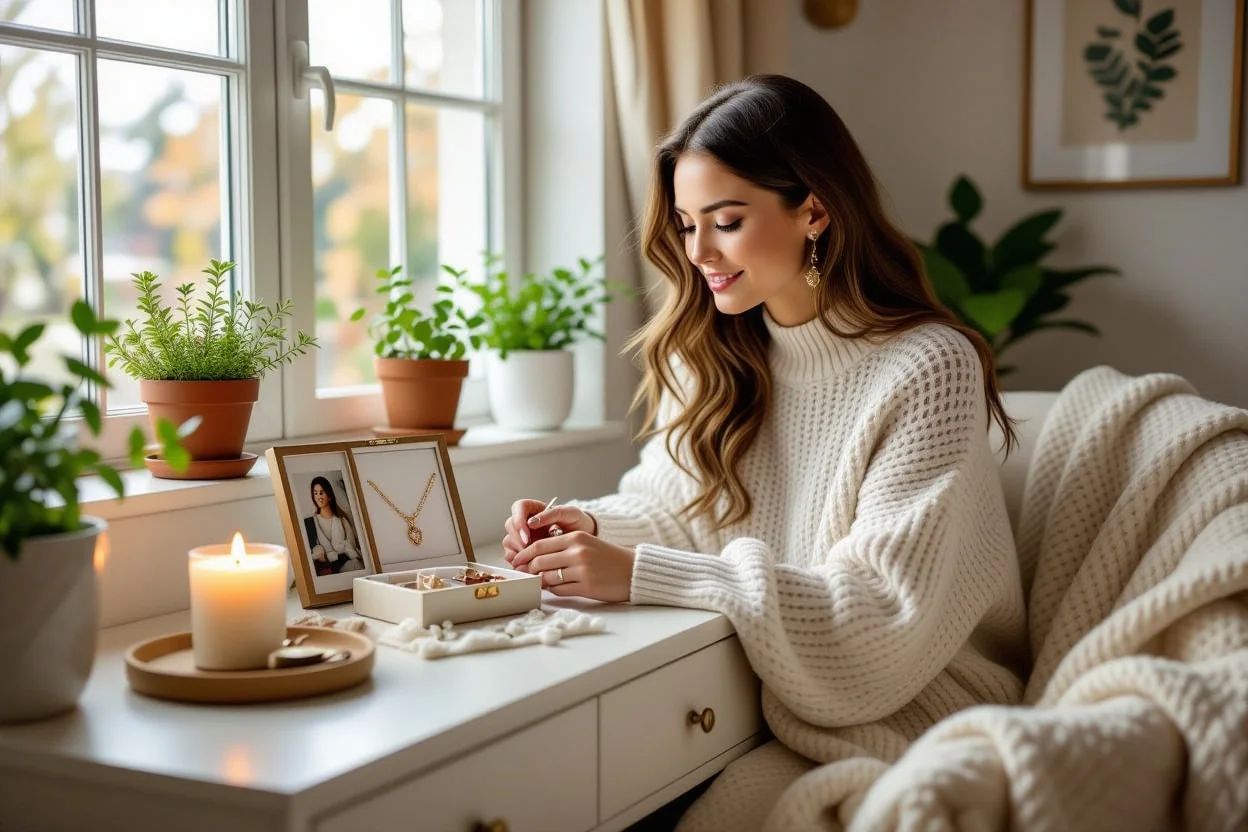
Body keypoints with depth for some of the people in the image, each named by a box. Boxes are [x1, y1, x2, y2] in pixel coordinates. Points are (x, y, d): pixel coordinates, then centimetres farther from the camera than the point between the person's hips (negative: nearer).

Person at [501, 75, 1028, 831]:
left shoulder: (929, 369, -16)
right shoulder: (713, 357, 3)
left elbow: (887, 613, -20)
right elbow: (668, 502, 11)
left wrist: (641, 572, -26)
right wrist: (593, 526, -14)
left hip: (896, 721, -5)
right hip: (758, 700, 5)